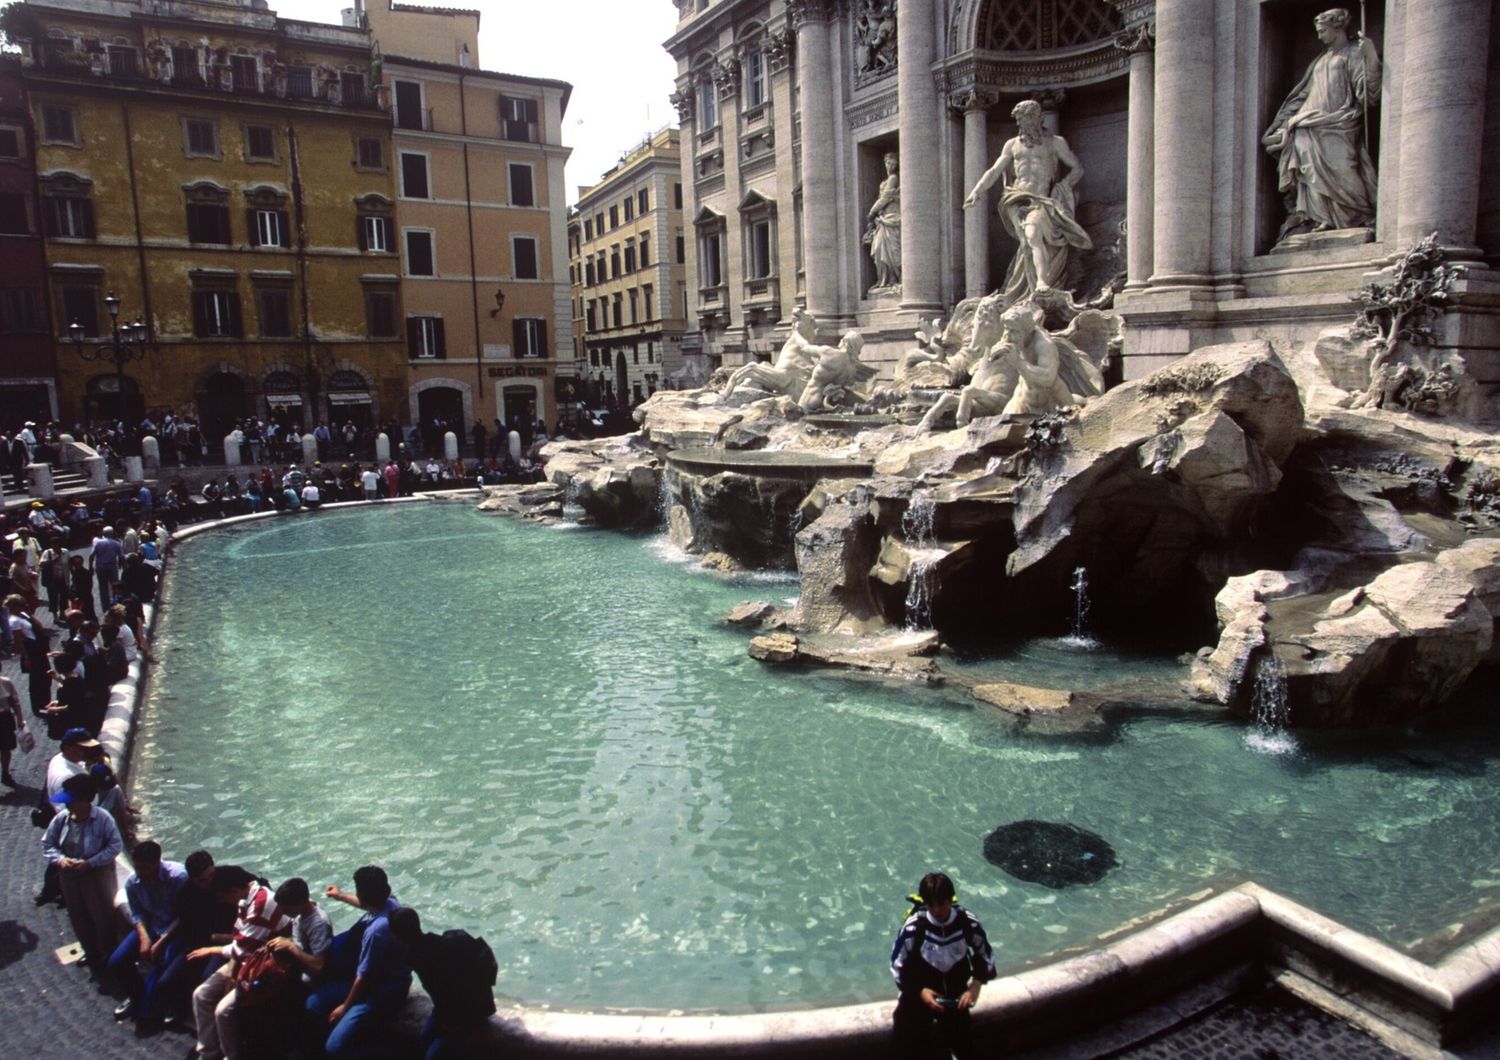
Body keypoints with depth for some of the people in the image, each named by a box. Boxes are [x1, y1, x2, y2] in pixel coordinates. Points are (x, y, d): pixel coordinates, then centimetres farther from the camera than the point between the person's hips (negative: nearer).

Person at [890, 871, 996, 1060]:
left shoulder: (967, 922, -15)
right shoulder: (913, 926, -21)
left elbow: (985, 955, 2)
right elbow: (898, 965, -10)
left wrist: (975, 986, -11)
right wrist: (920, 991, -20)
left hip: (955, 993, 2)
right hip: (921, 988, -1)